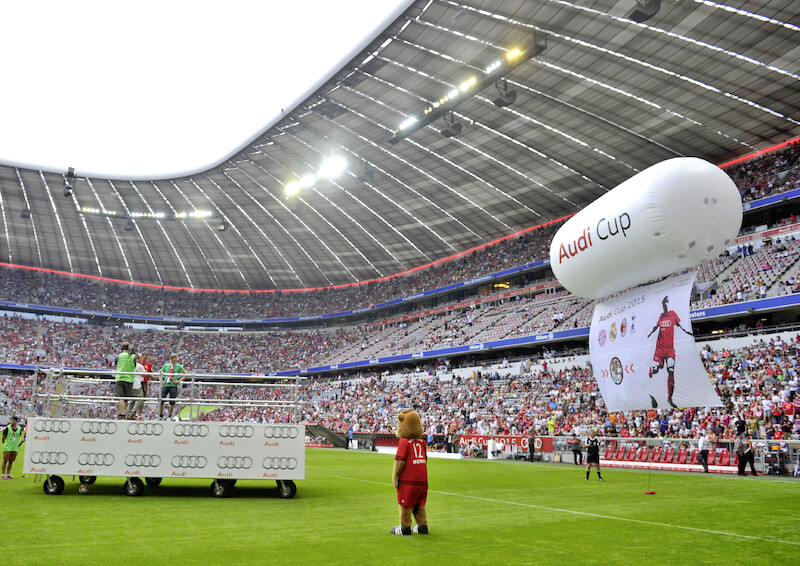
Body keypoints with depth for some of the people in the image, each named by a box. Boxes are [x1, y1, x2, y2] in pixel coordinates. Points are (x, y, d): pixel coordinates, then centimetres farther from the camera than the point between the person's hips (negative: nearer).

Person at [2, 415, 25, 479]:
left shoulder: (19, 429, 5)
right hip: (7, 448, -4)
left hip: (15, 448, 4)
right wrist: (6, 444, 5)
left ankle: (8, 474, 19)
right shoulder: (7, 428, -8)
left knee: (11, 461, 10)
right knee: (5, 461, 1)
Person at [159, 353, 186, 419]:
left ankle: (169, 416, 12)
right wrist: (161, 380, 5)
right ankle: (160, 415, 13)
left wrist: (179, 381, -5)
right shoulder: (166, 365, 7)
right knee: (161, 400, -1)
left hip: (173, 386, -1)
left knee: (172, 402, -1)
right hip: (165, 385, 1)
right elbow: (159, 373, 18)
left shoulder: (179, 366, 2)